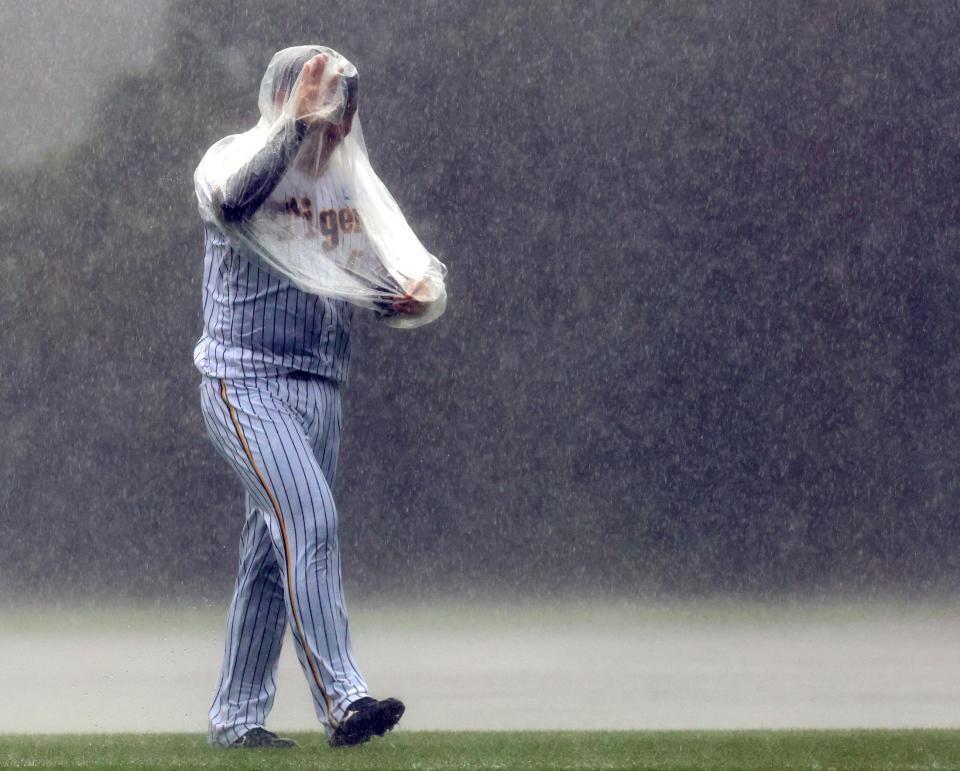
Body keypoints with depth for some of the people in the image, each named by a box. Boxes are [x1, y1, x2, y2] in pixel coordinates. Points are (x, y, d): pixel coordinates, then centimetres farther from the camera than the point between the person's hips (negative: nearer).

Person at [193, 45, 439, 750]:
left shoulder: (350, 184, 15)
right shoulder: (231, 159, -5)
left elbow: (383, 277, 18)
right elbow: (236, 198, -30)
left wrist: (411, 297, -6)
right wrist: (297, 121, -27)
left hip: (322, 389, 7)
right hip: (246, 381, -7)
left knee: (276, 552, 8)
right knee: (310, 521, -21)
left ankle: (236, 716, 15)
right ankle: (342, 698, -27)